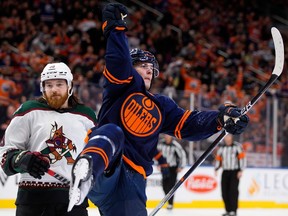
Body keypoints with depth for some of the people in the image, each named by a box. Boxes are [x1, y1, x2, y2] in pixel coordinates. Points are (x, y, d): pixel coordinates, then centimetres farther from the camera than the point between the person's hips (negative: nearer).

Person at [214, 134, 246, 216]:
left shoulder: (237, 146, -5)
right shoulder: (221, 148, 11)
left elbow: (242, 158, -7)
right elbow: (218, 159, 15)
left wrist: (241, 170, -13)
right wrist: (216, 169, 0)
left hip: (235, 172, -5)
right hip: (225, 172, 5)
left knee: (233, 190, -15)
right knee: (224, 191, 0)